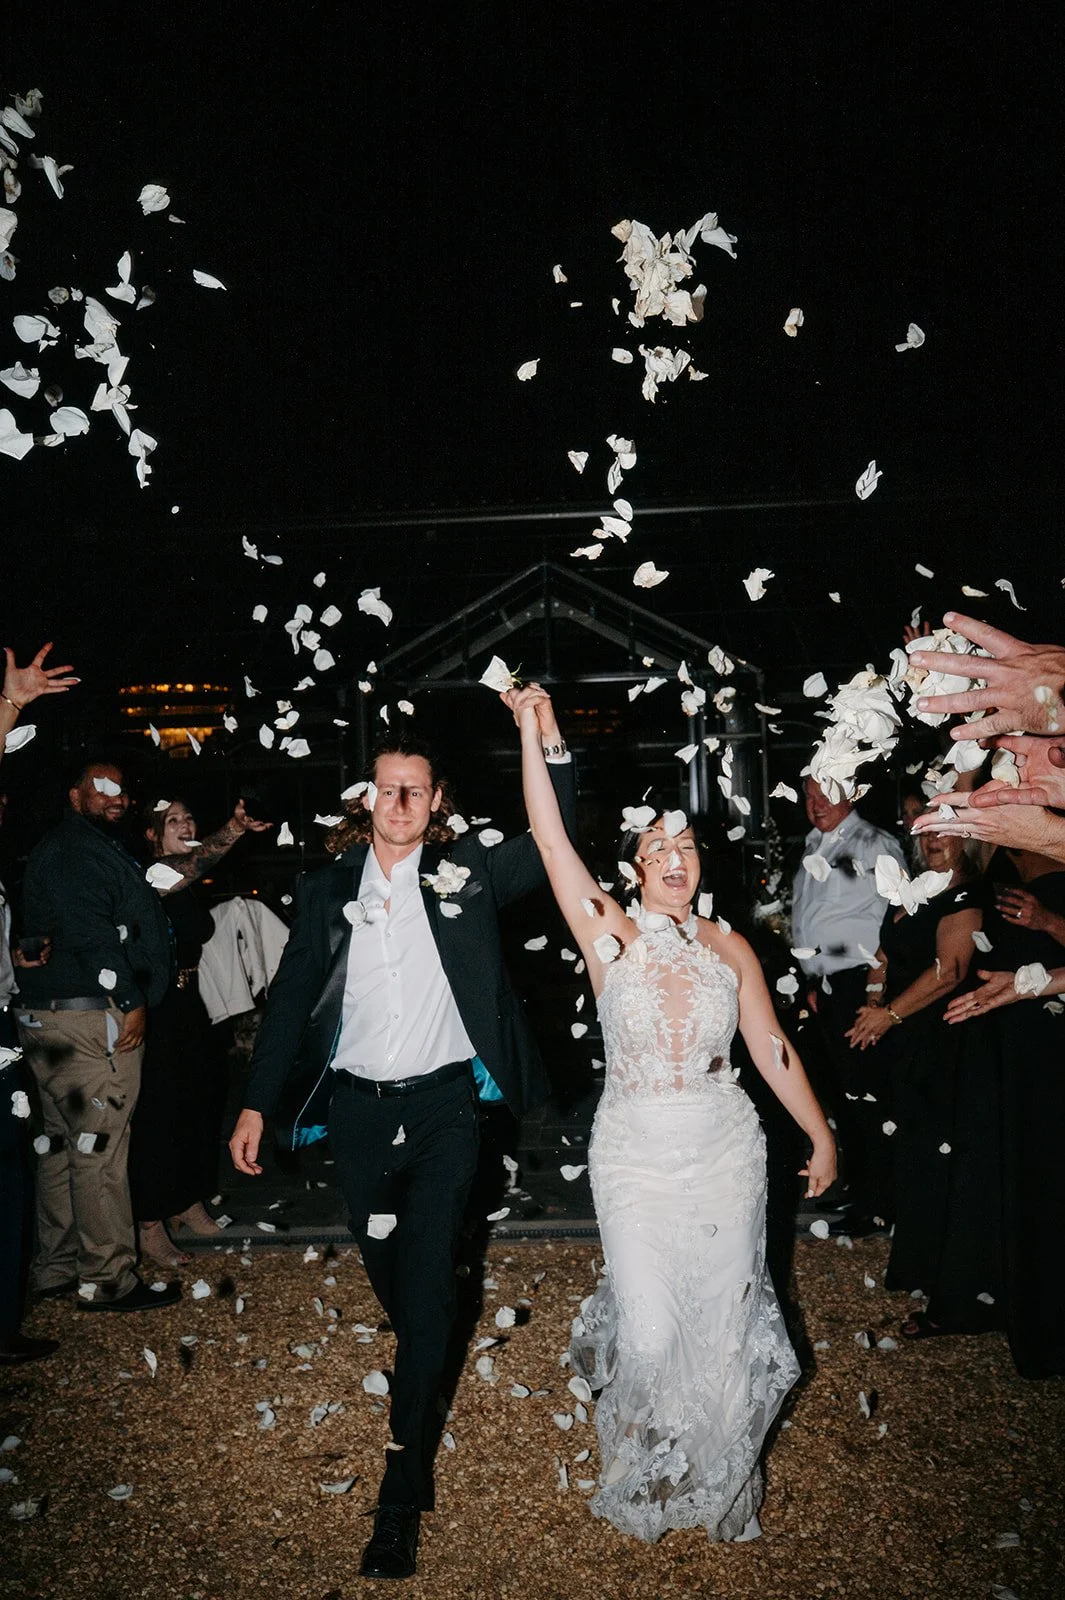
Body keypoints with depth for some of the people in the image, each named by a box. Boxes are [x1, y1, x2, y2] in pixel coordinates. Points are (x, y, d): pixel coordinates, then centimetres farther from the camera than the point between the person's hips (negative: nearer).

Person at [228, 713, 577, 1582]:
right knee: (385, 1267, 17)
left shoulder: (466, 873, -2)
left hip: (442, 1106, -2)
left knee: (427, 1281, -4)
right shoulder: (329, 888, 2)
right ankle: (427, 1377, 47)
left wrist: (553, 744, -21)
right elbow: (292, 998, 4)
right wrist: (258, 1103, 1)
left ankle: (403, 1487, 4)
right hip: (357, 1108, 3)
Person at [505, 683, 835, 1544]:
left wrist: (821, 1133, 8)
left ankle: (715, 1473, 40)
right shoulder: (610, 936, -6)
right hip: (635, 1153, -2)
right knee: (652, 1335, -1)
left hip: (726, 1150, 2)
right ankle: (647, 1471, 36)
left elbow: (772, 1048, 6)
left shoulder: (730, 947, 1)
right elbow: (550, 837, -14)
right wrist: (531, 728, -16)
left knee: (723, 1326, 10)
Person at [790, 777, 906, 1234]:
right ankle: (855, 1185, 32)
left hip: (861, 985, -8)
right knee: (841, 1091, 17)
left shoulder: (875, 846, -9)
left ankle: (878, 1207, 7)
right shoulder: (812, 848, 14)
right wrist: (813, 981, 17)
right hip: (828, 987, 8)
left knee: (864, 1094, -4)